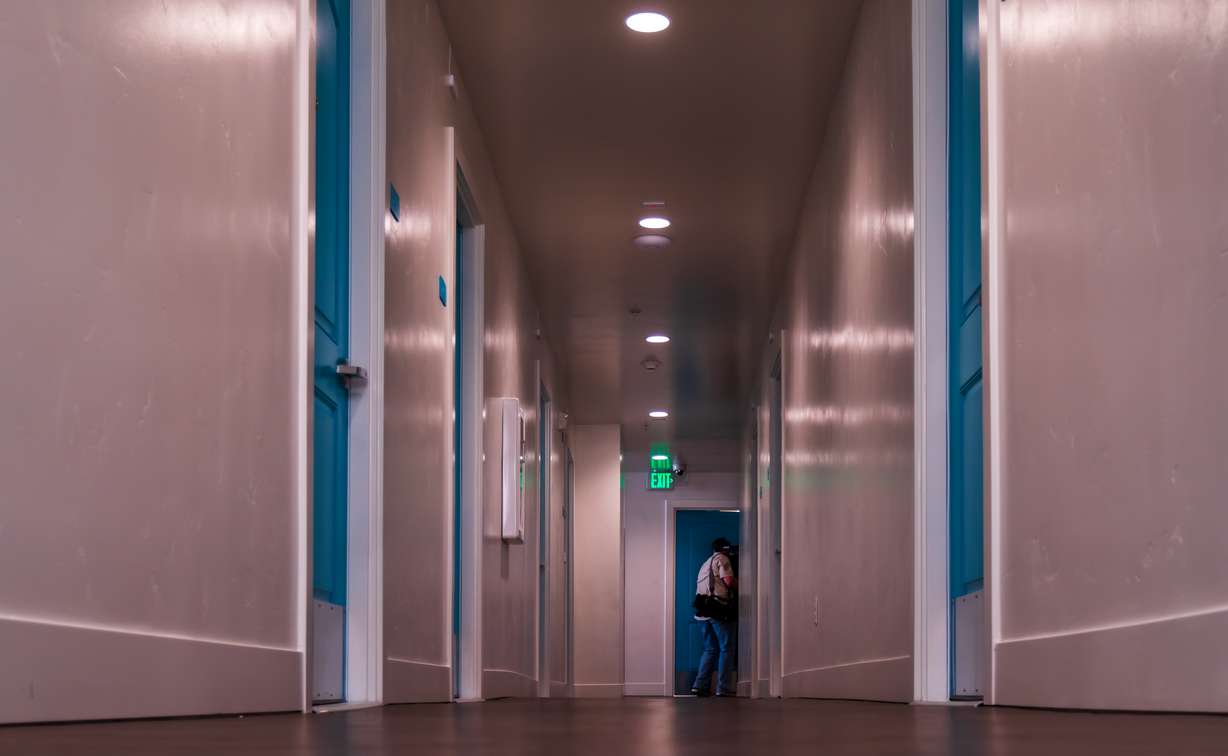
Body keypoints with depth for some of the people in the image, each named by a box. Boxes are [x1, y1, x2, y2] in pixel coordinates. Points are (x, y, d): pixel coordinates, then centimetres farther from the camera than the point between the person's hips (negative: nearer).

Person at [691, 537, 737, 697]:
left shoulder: (705, 564, 24)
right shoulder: (721, 559, -1)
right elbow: (728, 580, -13)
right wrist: (739, 585, 4)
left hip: (703, 611, 8)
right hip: (719, 610, -8)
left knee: (710, 649, 12)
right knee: (726, 649, -2)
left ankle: (700, 685, 4)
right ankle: (723, 687, -5)